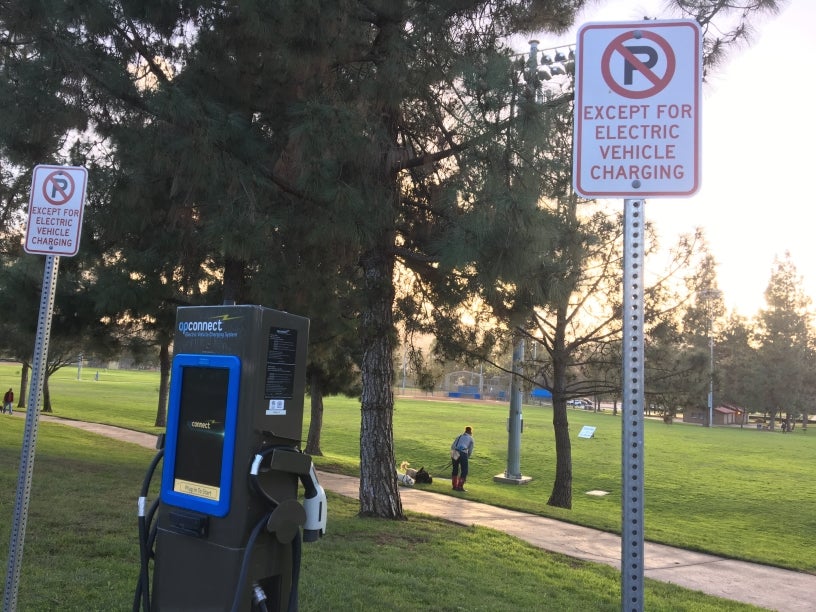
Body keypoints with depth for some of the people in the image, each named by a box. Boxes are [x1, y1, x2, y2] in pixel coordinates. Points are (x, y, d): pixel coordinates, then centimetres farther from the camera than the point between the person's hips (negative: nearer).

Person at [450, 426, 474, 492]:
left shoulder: (459, 436, 26)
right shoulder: (470, 438, 16)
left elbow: (452, 446, 16)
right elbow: (470, 450, 14)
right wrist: (467, 458, 27)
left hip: (454, 453, 5)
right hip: (463, 453, -5)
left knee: (455, 469, 18)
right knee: (464, 471, 6)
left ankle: (454, 486, 22)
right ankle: (460, 486, 3)